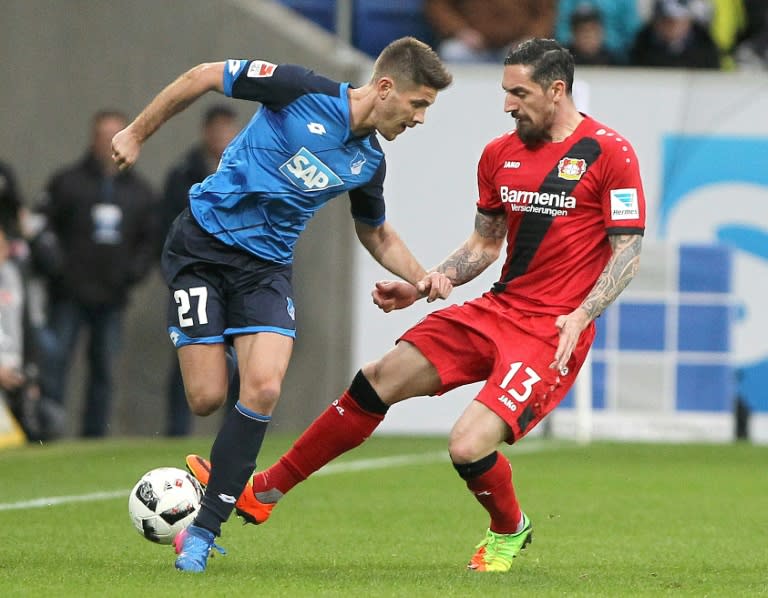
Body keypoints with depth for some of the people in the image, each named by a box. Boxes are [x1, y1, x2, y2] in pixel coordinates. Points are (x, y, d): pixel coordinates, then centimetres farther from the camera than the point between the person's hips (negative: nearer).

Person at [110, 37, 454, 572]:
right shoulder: (304, 91, -14)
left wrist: (421, 277, 5)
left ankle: (204, 530, -10)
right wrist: (137, 133, -2)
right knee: (207, 398, -13)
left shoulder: (369, 163, 4)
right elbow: (205, 76, -6)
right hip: (202, 245, -4)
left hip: (266, 266, 4)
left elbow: (376, 233, 23)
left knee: (263, 389, -18)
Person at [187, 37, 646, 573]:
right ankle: (263, 491, 13)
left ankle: (510, 532, 14)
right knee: (379, 380, 3)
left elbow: (629, 249, -10)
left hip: (552, 330, -7)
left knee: (469, 445, -21)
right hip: (496, 309, 7)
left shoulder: (609, 153, -11)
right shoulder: (500, 154, 9)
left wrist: (579, 317, -22)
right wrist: (421, 285, 9)